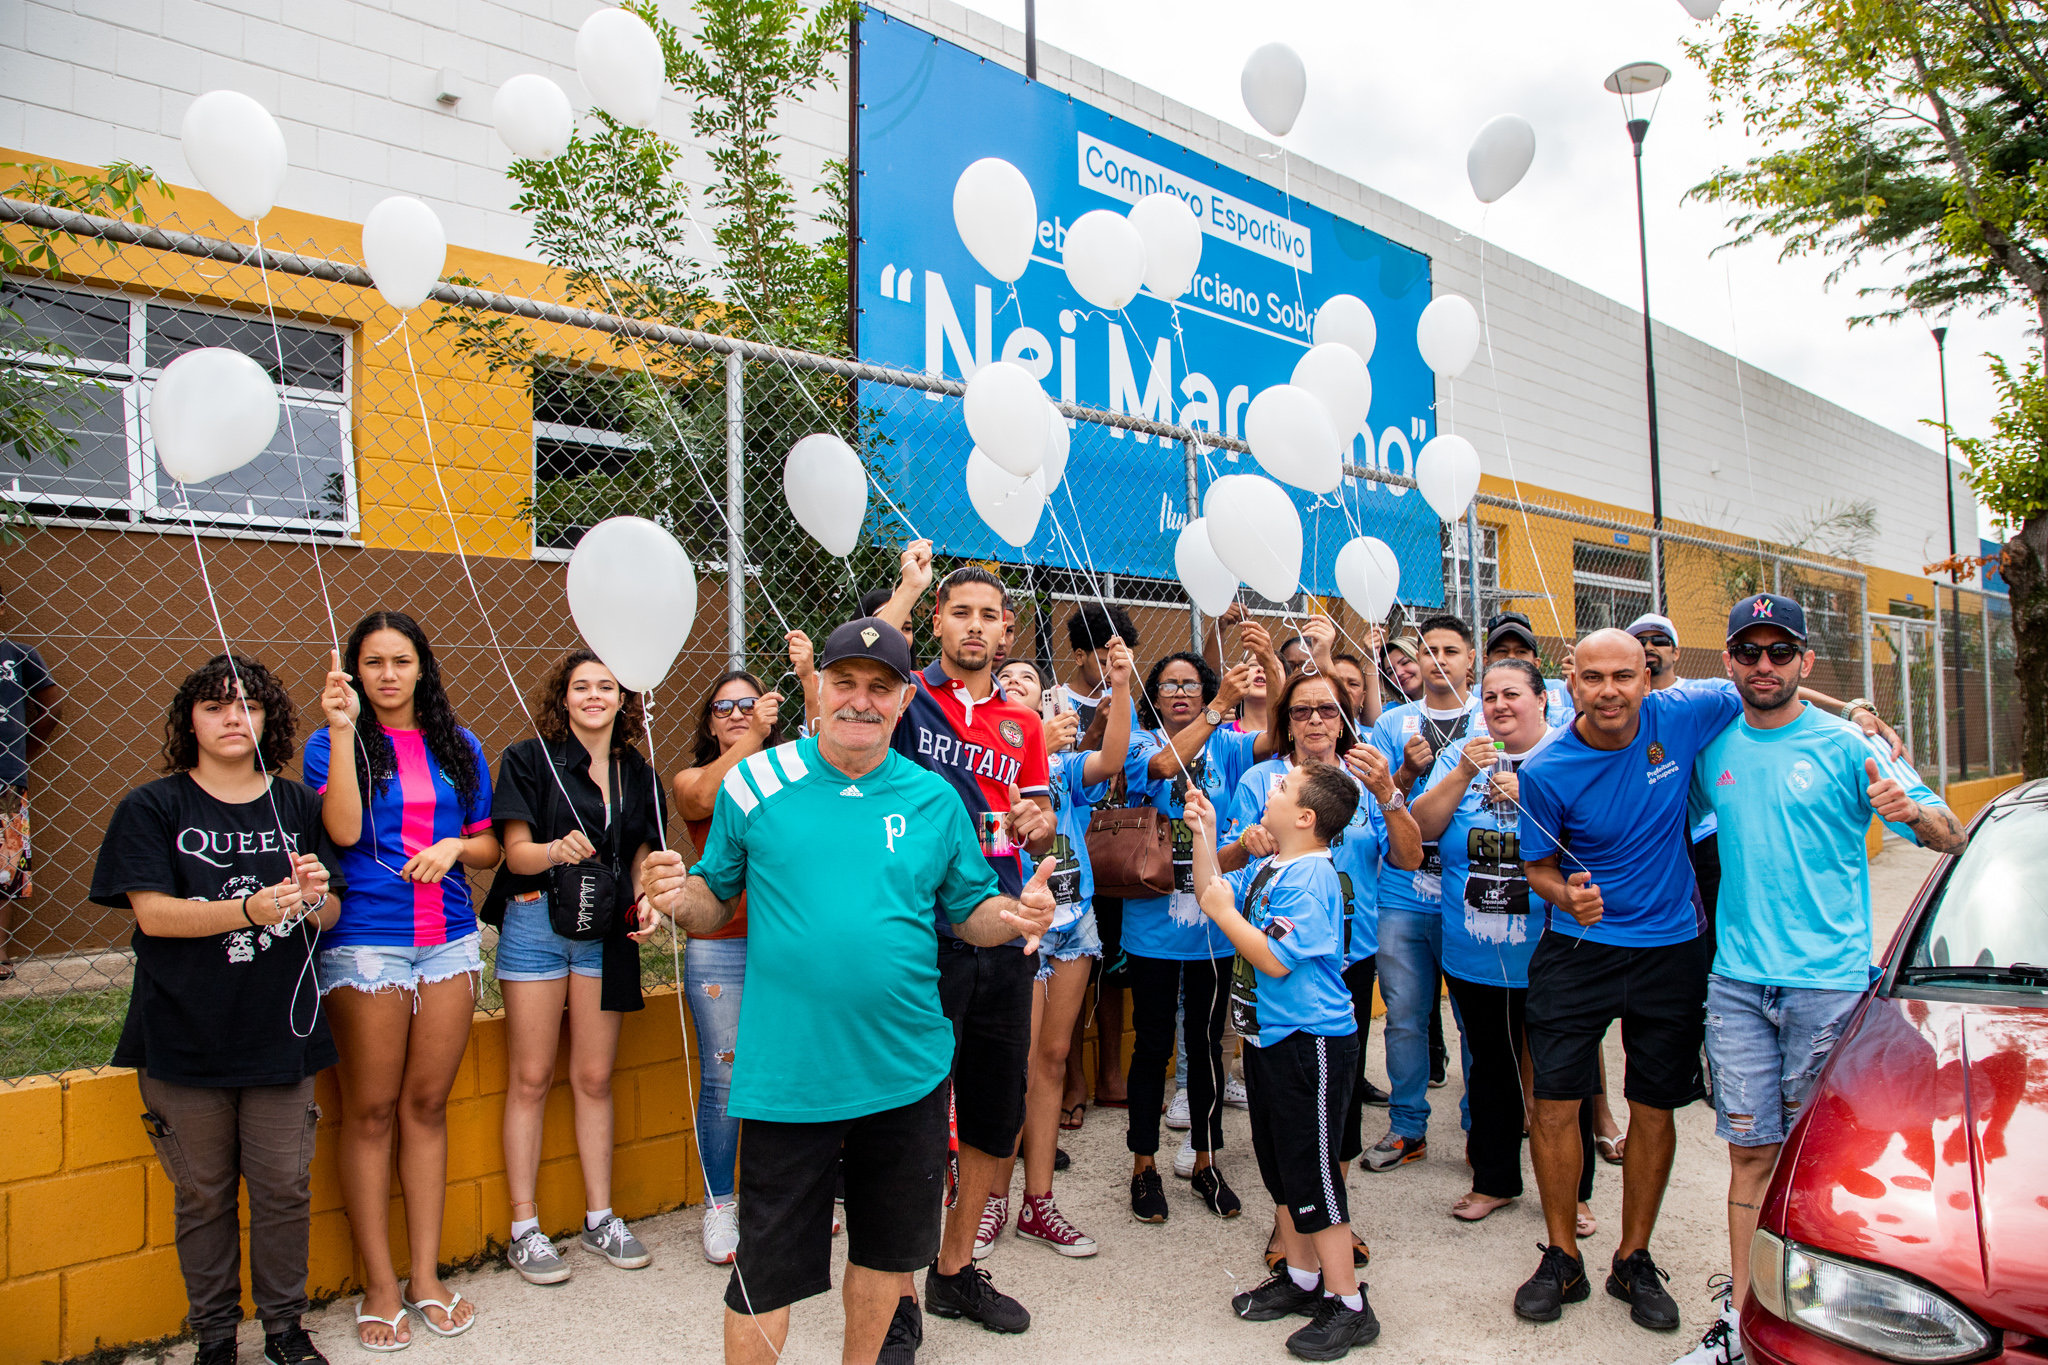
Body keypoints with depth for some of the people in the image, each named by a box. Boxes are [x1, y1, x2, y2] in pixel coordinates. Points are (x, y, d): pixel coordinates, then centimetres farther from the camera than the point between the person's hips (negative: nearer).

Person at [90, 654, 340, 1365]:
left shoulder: (299, 806, 5)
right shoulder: (152, 807, -1)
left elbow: (331, 916, 8)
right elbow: (152, 912, -10)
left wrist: (313, 898, -16)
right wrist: (253, 910, -24)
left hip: (280, 1029, 1)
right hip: (186, 1034, -1)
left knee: (284, 1186, 6)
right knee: (203, 1192, 10)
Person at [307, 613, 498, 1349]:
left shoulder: (459, 747, 10)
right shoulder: (331, 743, 2)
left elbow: (490, 847, 14)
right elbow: (344, 830, -15)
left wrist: (454, 847, -7)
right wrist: (343, 729, -17)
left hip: (449, 940, 3)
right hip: (364, 942, -3)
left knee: (428, 1105, 10)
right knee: (371, 1113, 5)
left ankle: (427, 1275, 22)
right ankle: (380, 1286, 19)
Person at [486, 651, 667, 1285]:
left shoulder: (637, 774, 10)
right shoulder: (530, 759, -2)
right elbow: (516, 852, -8)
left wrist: (645, 903, -5)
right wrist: (556, 850, -29)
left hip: (607, 934, 3)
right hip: (537, 923, -3)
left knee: (595, 1078, 9)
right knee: (531, 1079, 3)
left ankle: (600, 1217, 20)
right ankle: (524, 1228, 14)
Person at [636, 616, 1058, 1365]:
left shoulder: (935, 799, 1)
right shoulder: (755, 783, -3)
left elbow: (970, 911, 5)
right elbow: (714, 903, 3)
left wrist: (1017, 914, -16)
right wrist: (681, 897, -19)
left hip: (906, 1069, 2)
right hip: (786, 1072, -2)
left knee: (886, 1246, 20)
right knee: (766, 1269, 9)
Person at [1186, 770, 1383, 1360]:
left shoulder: (1310, 878, -22)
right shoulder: (1266, 868, 7)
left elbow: (1274, 959, -26)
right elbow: (1213, 892, 14)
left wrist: (1224, 912, -17)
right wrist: (1204, 837, 5)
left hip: (1309, 1044, -10)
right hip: (1269, 1038, 10)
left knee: (1312, 1175, 0)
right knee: (1280, 1167, 19)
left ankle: (1349, 1305, 15)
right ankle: (1301, 1278, 35)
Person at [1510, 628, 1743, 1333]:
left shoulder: (1681, 716, -10)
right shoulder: (1545, 770, -14)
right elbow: (1538, 866, -3)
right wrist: (1565, 892, -23)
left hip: (1671, 947, 2)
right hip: (1577, 949, -1)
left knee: (1655, 1108, 11)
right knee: (1555, 1101, -1)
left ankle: (1634, 1260, 29)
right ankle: (1562, 1258, 19)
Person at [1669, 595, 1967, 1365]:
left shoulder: (1846, 746, -4)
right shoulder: (1712, 748, 7)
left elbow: (1952, 841, -8)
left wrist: (1913, 812, -28)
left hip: (1830, 982, -3)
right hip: (1736, 982, 3)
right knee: (1751, 1151, 7)